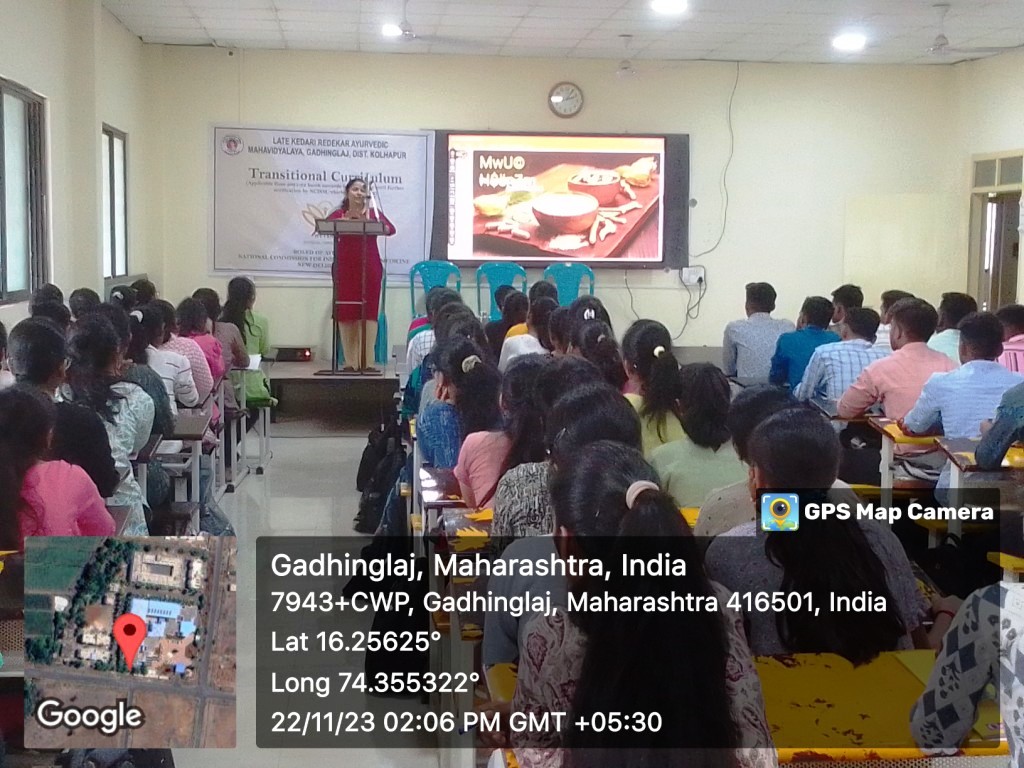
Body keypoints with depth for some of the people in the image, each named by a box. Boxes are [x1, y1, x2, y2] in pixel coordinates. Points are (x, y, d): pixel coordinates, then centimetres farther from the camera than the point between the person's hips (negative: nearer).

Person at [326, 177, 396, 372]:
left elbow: (391, 229, -8)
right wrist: (344, 220, -27)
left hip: (370, 268, 0)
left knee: (369, 312, -2)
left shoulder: (374, 213, 6)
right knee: (346, 313, 1)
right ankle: (350, 361, 7)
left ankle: (366, 361, 0)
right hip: (345, 268, 0)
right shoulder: (339, 214, 6)